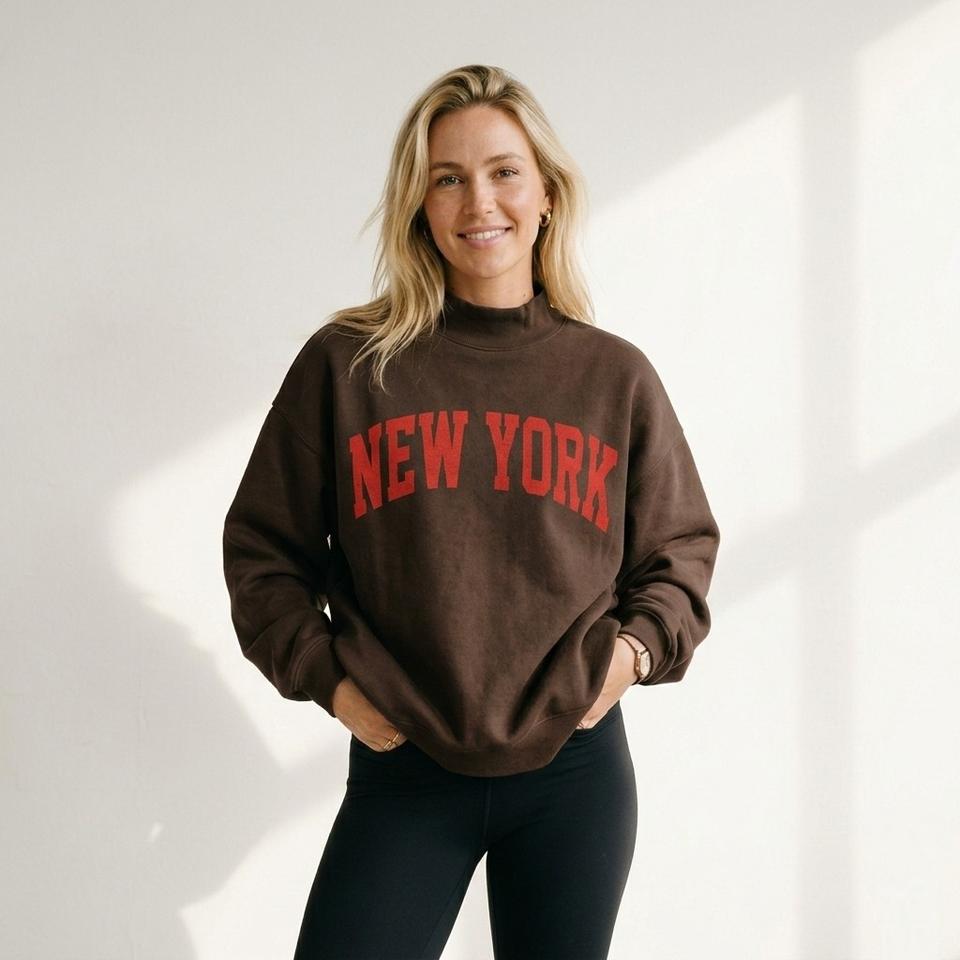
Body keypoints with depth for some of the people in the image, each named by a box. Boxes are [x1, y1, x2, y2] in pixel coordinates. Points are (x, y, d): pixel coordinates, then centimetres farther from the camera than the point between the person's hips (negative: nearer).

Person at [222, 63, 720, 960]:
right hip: (400, 770, -1)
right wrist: (324, 673, -5)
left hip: (575, 769, 2)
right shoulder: (344, 364, -2)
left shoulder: (615, 377, 3)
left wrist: (639, 644, -5)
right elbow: (263, 548, 5)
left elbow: (681, 549, 12)